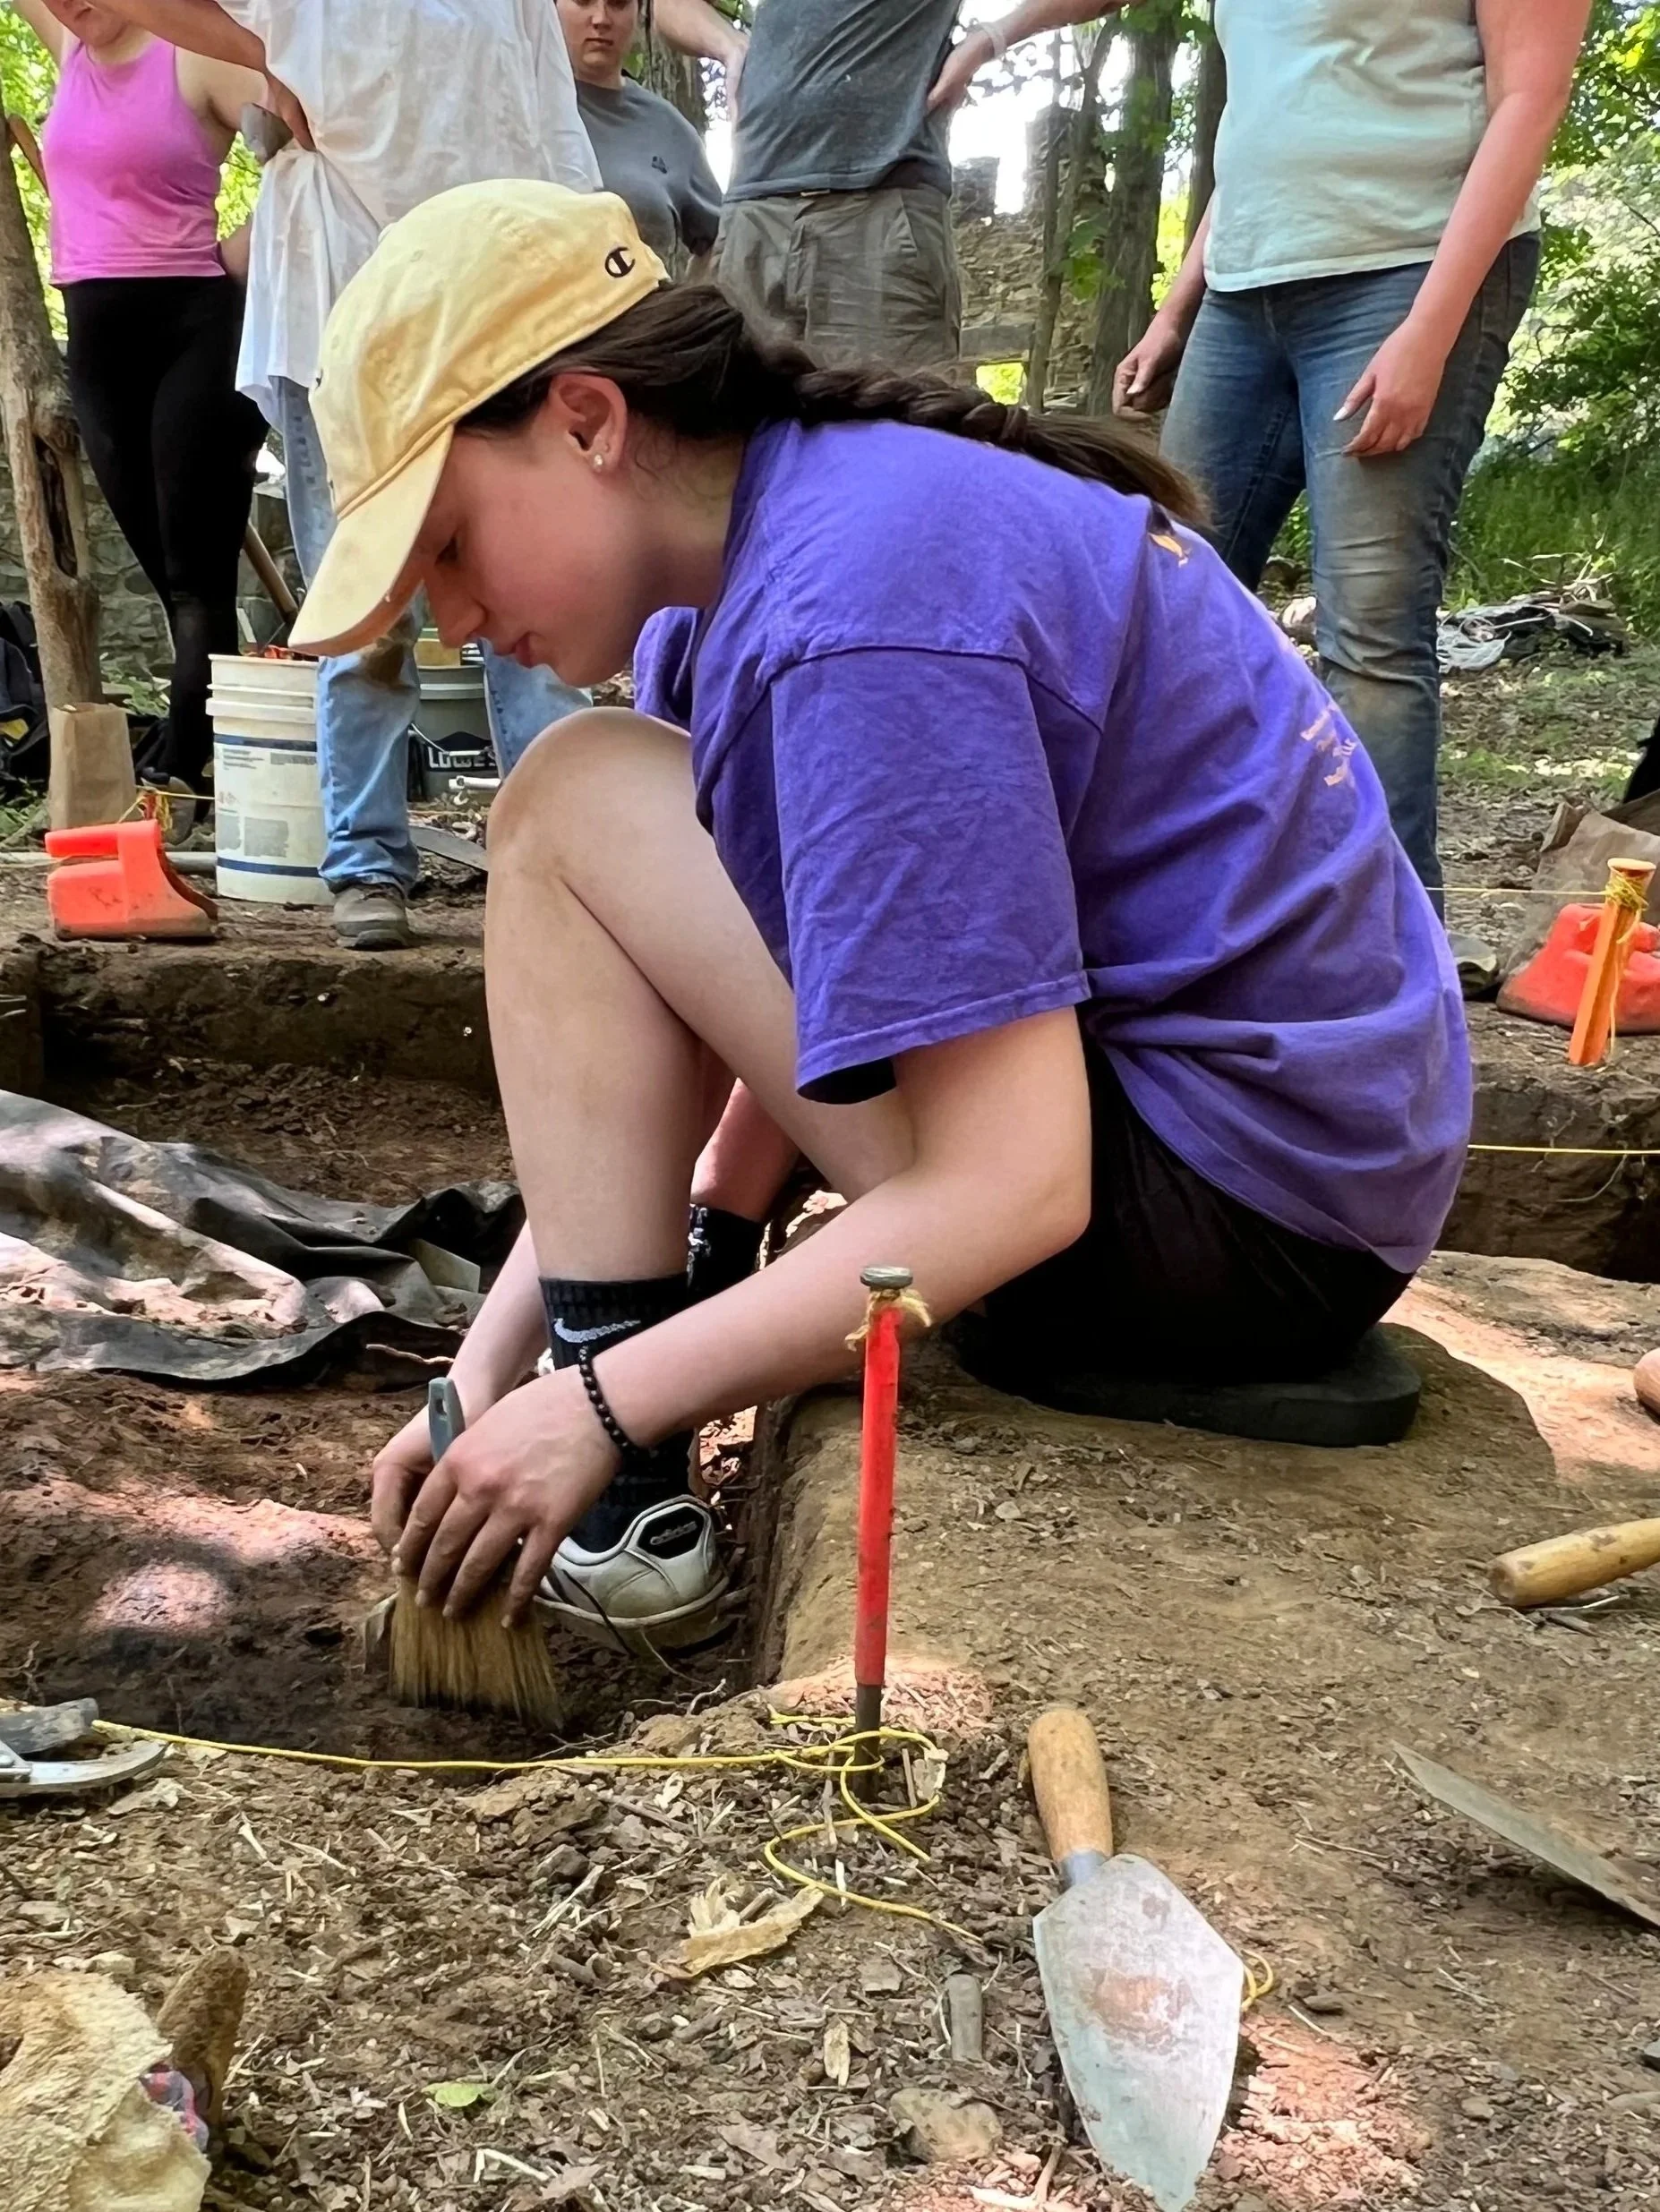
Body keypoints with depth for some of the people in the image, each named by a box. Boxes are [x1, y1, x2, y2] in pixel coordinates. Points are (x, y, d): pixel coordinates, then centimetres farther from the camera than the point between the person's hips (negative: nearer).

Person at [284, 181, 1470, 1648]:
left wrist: (598, 1411, -17)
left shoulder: (857, 606, -22)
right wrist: (494, 1359, 6)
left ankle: (622, 1506, -8)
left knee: (577, 811, -11)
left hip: (1237, 1206, -10)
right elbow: (622, 1068, 9)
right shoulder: (795, 512, 7)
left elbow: (1008, 1190, -25)